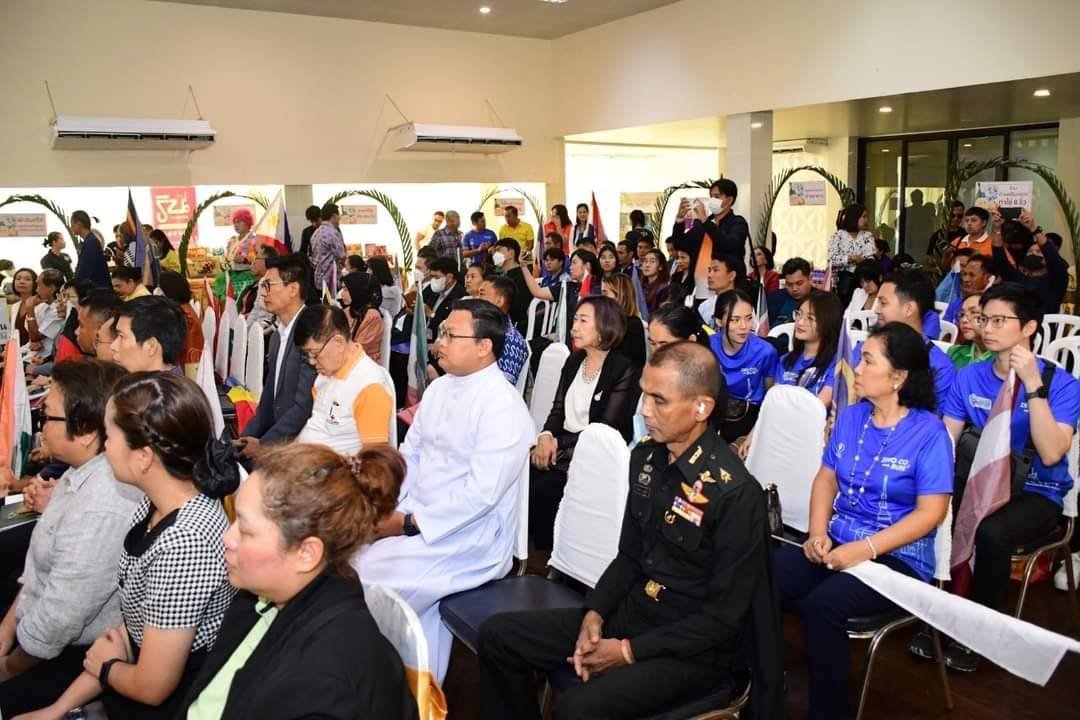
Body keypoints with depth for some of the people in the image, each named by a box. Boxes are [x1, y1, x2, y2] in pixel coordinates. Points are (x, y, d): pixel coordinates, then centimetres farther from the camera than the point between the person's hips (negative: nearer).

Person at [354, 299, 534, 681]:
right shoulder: (438, 388, 9)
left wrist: (409, 523, -19)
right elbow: (409, 455, 13)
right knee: (347, 555, -5)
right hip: (412, 517, 8)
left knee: (370, 575, -17)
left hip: (469, 536, -8)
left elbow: (480, 494, -22)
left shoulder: (503, 407, -18)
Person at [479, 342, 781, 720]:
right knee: (498, 635, 0)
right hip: (633, 611, 7)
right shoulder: (646, 457, -1)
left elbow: (725, 617, -19)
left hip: (694, 647, -7)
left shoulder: (736, 493, -23)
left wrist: (629, 651, -18)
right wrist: (594, 612, -7)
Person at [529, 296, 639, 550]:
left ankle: (547, 553, 0)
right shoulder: (573, 361, 13)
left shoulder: (624, 370, -9)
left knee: (536, 491, -25)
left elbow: (605, 430, -13)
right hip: (562, 447, 6)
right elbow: (558, 409, 11)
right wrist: (546, 436, -10)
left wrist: (558, 443, -15)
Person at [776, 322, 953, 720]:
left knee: (822, 605, -31)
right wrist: (818, 533, -5)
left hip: (896, 557, -5)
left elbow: (930, 512, -14)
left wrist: (865, 549, -22)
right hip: (835, 542, 5)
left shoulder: (929, 432, -11)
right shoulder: (851, 416, 6)